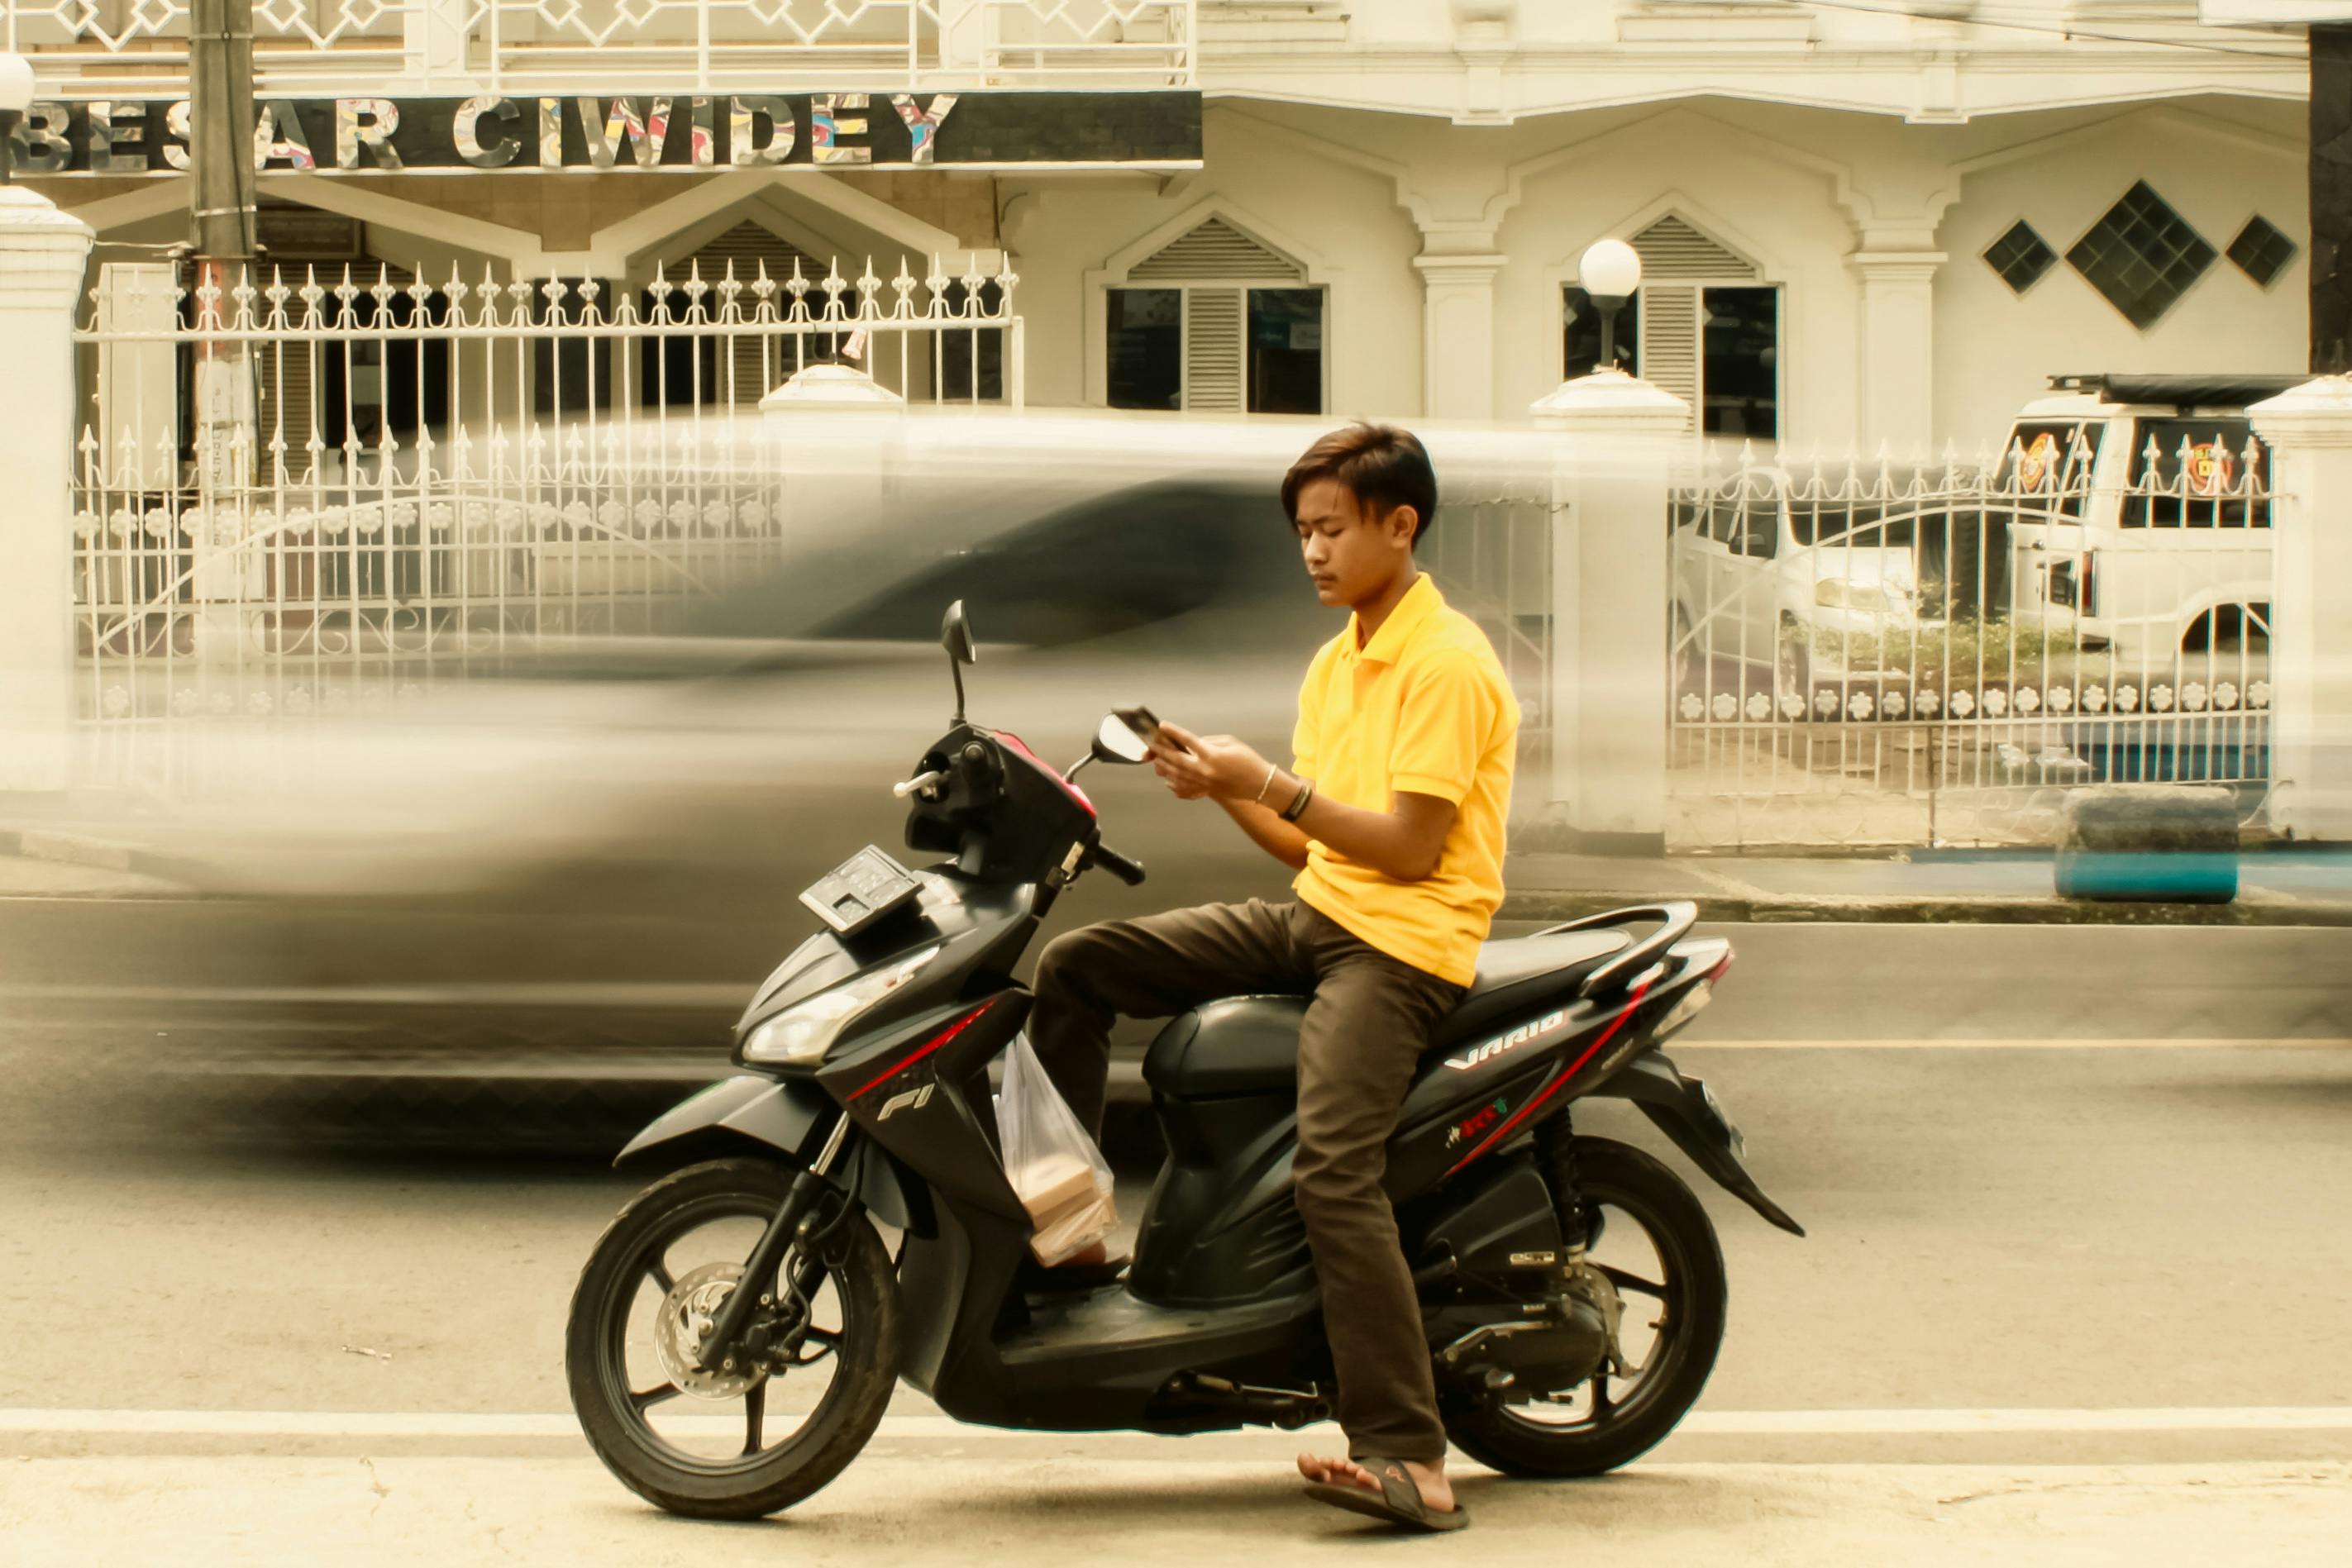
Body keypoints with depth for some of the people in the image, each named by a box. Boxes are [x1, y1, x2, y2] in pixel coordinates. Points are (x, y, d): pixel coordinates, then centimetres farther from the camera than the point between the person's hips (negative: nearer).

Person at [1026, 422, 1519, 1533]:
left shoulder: (1446, 662, -10)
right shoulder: (1335, 667, 18)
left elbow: (1410, 847, -17)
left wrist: (1272, 783, -18)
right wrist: (1224, 788, 1)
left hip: (1403, 941, -9)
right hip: (1313, 914, 9)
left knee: (1332, 1172, -27)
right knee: (1075, 965, -1)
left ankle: (1410, 1460, -30)